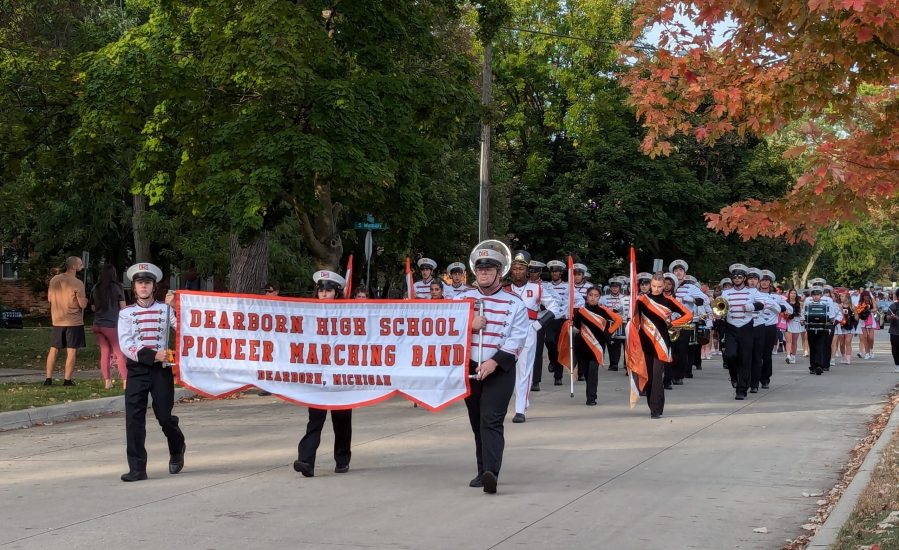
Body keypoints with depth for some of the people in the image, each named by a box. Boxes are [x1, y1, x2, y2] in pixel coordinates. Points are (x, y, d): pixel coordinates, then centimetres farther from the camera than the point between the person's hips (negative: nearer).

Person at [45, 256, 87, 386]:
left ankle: (48, 378, 12)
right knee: (71, 351, 0)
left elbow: (49, 298, 12)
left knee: (54, 350, 12)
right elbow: (83, 304, -16)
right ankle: (67, 380, -1)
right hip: (74, 322, -5)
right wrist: (85, 299, 6)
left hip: (57, 321, 5)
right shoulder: (77, 283, -16)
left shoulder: (54, 280, 3)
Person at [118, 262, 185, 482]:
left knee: (164, 415, 0)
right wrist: (153, 355, -14)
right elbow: (126, 345, -4)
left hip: (161, 369, -1)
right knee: (134, 418, -7)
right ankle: (137, 468, -2)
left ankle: (177, 449, 31)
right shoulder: (126, 313, 7)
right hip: (136, 370, 1)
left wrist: (174, 306, -16)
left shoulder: (165, 310, 7)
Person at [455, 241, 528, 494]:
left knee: (491, 421, -16)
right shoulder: (462, 299, 8)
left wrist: (494, 362, -18)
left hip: (500, 371, -4)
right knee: (476, 423, 9)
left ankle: (491, 472, -25)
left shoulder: (514, 304, -1)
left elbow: (517, 339, -8)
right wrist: (468, 325, -14)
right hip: (469, 369, 4)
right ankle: (483, 472, 19)